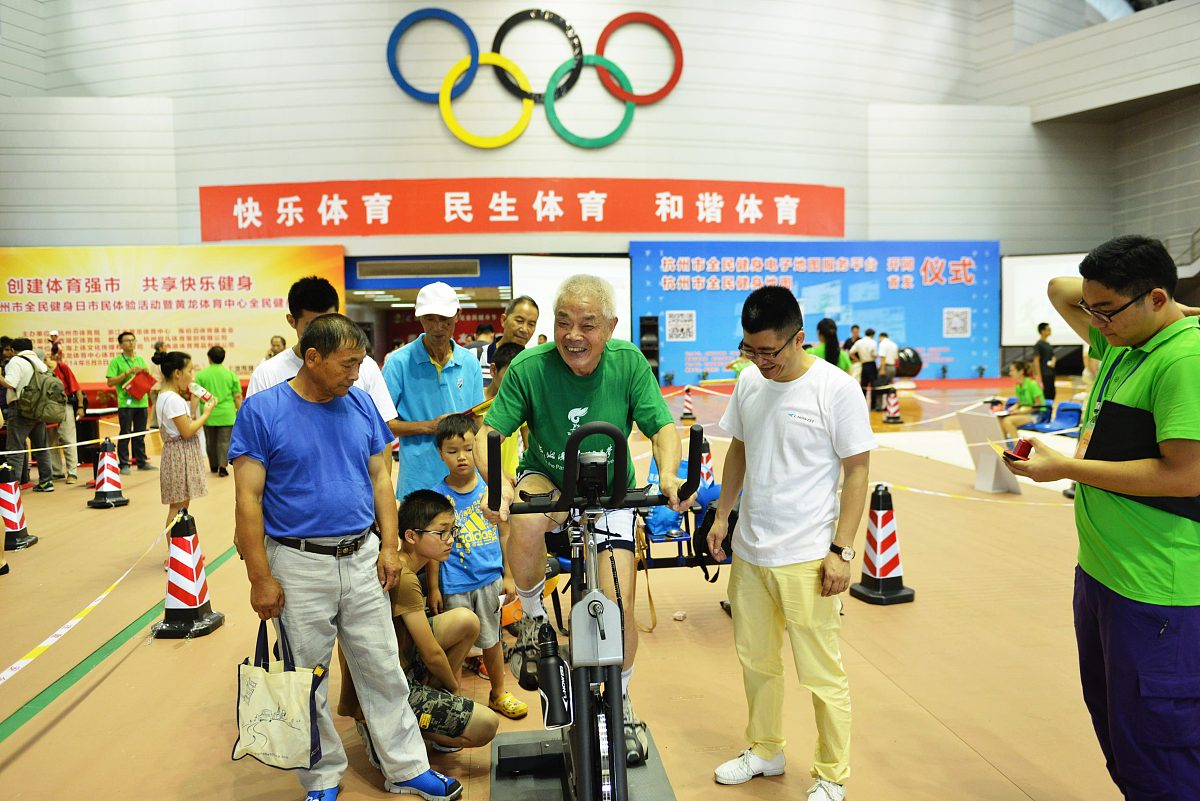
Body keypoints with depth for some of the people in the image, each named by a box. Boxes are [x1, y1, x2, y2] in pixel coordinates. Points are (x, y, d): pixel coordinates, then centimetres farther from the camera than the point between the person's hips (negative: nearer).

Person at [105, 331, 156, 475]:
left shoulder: (140, 360, 14)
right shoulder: (116, 361, -2)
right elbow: (110, 382, -9)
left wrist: (146, 372, -2)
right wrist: (128, 372, -15)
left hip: (142, 402, 5)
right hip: (125, 403, -5)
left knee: (140, 435, 11)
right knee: (125, 434, -1)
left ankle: (141, 461, 18)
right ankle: (124, 464, 4)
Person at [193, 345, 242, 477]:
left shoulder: (201, 375, 0)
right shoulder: (231, 375, 1)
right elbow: (237, 396, 2)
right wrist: (239, 412, 11)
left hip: (208, 415, 1)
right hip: (226, 415, -1)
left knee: (211, 442, 15)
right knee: (224, 441, 2)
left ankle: (213, 466, 26)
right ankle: (223, 466, -9)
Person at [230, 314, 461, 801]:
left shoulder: (361, 404, 3)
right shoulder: (262, 410, -9)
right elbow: (248, 499, -10)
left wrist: (389, 546, 2)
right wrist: (260, 578, -12)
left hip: (362, 560, 3)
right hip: (299, 567, -3)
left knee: (384, 671, 11)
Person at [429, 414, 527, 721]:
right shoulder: (438, 495, -8)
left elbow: (503, 533, 5)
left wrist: (508, 575, 6)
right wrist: (433, 588, -4)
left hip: (490, 578, 2)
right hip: (455, 585, -2)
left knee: (491, 639, 16)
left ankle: (499, 693, 34)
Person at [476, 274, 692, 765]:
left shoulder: (629, 363, -16)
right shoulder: (528, 368, -20)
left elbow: (662, 426, -15)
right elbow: (487, 434, -22)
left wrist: (668, 473, -37)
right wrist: (498, 483, -43)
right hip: (547, 480, -1)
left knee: (620, 609, -3)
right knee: (527, 521, -38)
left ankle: (621, 702, 28)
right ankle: (532, 619, -6)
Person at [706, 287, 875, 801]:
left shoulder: (836, 389, -13)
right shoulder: (750, 382, 3)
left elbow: (857, 471, -10)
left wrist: (841, 550, -13)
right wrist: (722, 514, 13)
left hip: (806, 557, -6)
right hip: (749, 550, 6)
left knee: (821, 674, 6)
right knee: (755, 661, 19)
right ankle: (765, 751, 39)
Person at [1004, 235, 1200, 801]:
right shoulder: (1120, 343, 9)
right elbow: (1060, 289, 21)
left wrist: (1065, 467, -16)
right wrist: (1100, 289, 3)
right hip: (1099, 570, 10)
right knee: (1111, 726, 22)